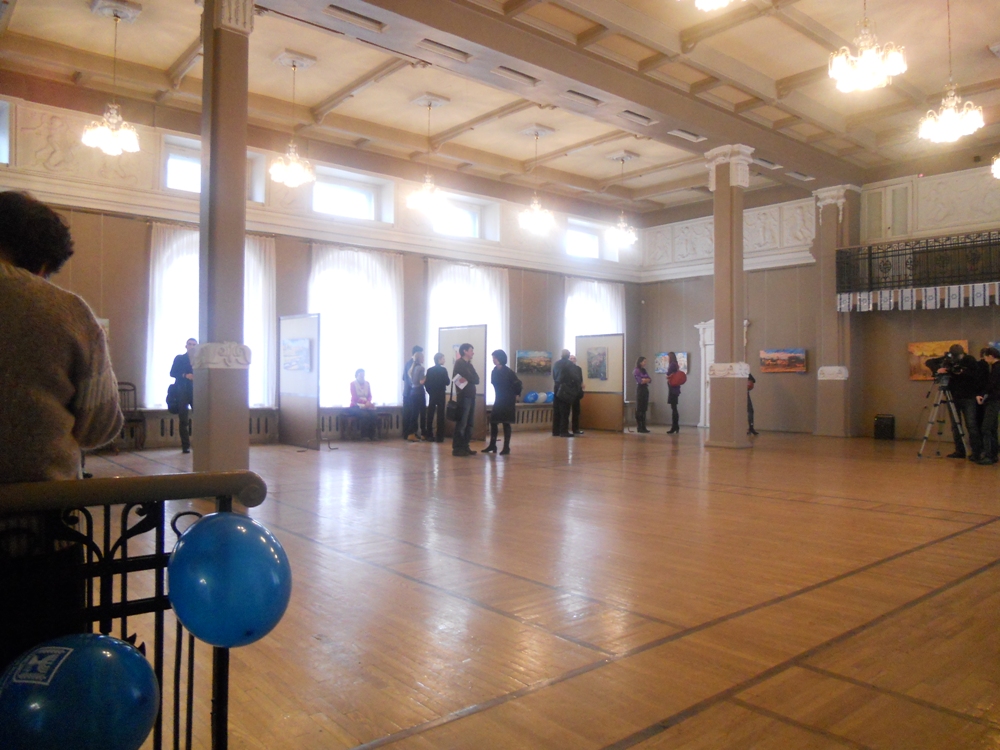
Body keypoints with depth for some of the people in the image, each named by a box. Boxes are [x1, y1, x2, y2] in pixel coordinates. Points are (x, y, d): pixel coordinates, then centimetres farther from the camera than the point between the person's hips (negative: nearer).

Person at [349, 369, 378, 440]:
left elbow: (370, 396, 9)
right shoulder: (353, 383, -2)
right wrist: (364, 403, -23)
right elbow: (354, 398, -10)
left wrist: (368, 402, -15)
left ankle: (372, 435, -19)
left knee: (374, 415, -27)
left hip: (366, 406, 4)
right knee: (365, 415, -35)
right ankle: (364, 436, -25)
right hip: (356, 406, -4)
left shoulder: (367, 383, 12)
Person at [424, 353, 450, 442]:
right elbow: (447, 382, -12)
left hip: (432, 395, 4)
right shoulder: (443, 370, -10)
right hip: (441, 395, -4)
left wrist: (430, 392, 13)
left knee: (430, 415, 8)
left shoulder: (429, 370, 3)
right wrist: (449, 379, 9)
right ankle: (440, 437, -3)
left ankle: (429, 435, 10)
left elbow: (426, 383, 1)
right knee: (440, 415, -1)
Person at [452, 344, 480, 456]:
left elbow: (476, 380, 5)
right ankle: (457, 448, -6)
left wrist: (467, 379, -10)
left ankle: (465, 447, 14)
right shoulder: (459, 363, -5)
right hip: (464, 396, -8)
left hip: (471, 396, 8)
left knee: (469, 424, 9)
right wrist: (469, 379, 3)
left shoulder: (469, 364, 20)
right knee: (461, 424, -8)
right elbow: (471, 378, -16)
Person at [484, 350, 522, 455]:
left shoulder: (508, 372, -15)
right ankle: (492, 446, 16)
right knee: (493, 421, 5)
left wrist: (515, 397, -4)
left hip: (508, 401, -6)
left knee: (506, 423, -2)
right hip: (498, 400, 6)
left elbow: (518, 385, -11)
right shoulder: (494, 371, 3)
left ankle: (506, 447, 6)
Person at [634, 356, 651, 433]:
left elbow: (650, 380, 8)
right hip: (640, 390, -8)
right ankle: (639, 427, -5)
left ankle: (643, 427, 9)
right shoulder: (636, 371, -5)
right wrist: (646, 380, -3)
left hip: (645, 389, 8)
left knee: (644, 409, 7)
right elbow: (639, 381, -14)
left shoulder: (644, 371, 18)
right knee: (639, 409, -6)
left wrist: (644, 380, -10)